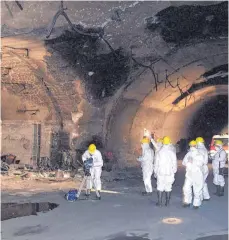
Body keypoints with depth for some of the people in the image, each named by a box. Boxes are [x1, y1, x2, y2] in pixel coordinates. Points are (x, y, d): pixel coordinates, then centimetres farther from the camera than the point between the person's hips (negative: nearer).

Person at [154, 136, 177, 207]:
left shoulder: (159, 152, -6)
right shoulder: (172, 152, -4)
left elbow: (156, 163, -1)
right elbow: (175, 163, 2)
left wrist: (155, 172, 10)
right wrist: (174, 172, 13)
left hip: (161, 173, -1)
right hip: (170, 173, 1)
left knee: (160, 187, 5)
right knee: (168, 187, 9)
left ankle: (159, 202, 4)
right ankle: (167, 202, 12)